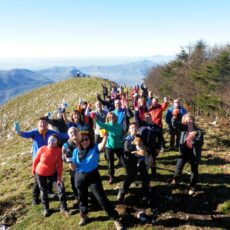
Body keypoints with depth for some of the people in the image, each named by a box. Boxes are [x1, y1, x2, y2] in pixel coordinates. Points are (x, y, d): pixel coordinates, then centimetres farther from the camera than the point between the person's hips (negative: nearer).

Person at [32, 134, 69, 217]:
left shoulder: (59, 150, -21)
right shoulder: (42, 149, -24)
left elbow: (59, 164, -14)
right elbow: (36, 160, -9)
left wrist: (59, 177, -13)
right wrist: (33, 171, 4)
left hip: (53, 173, 1)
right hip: (40, 173, -1)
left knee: (61, 188, -7)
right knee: (44, 191, 13)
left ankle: (63, 208, 8)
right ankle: (46, 209, 34)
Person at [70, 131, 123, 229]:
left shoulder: (95, 148, -9)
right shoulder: (76, 151, -2)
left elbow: (102, 145, -33)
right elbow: (74, 168, -1)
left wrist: (105, 136, -49)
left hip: (93, 177, -3)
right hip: (80, 178, 3)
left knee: (102, 198, -3)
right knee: (82, 198, 21)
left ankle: (116, 219, 7)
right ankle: (84, 216, 47)